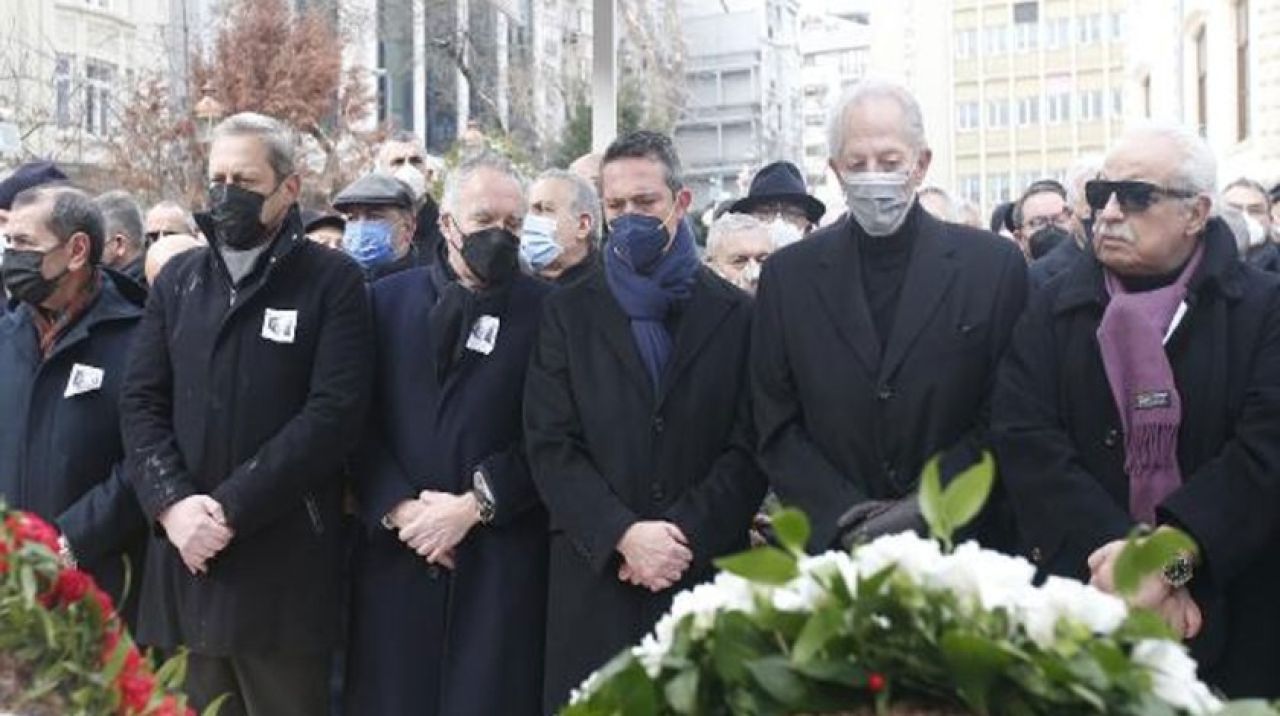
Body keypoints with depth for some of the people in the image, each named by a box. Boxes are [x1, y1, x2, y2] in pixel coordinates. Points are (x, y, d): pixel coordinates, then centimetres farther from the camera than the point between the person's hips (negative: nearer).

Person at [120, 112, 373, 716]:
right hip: (185, 556, 4)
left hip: (284, 565, -4)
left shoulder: (333, 281, -2)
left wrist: (231, 507, -16)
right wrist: (171, 502, -10)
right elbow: (140, 402, 7)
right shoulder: (178, 278, 13)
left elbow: (334, 412, -12)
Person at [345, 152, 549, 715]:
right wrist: (399, 508, -8)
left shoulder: (546, 310, 3)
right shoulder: (387, 299, 9)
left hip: (502, 557, -1)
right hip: (396, 549, 2)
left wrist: (474, 505, -10)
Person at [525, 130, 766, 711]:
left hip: (707, 572, 0)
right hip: (594, 576, 1)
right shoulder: (568, 313, 8)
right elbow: (550, 445, 0)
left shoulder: (736, 314, 6)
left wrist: (684, 535, -11)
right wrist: (623, 534, -12)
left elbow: (750, 449, 1)